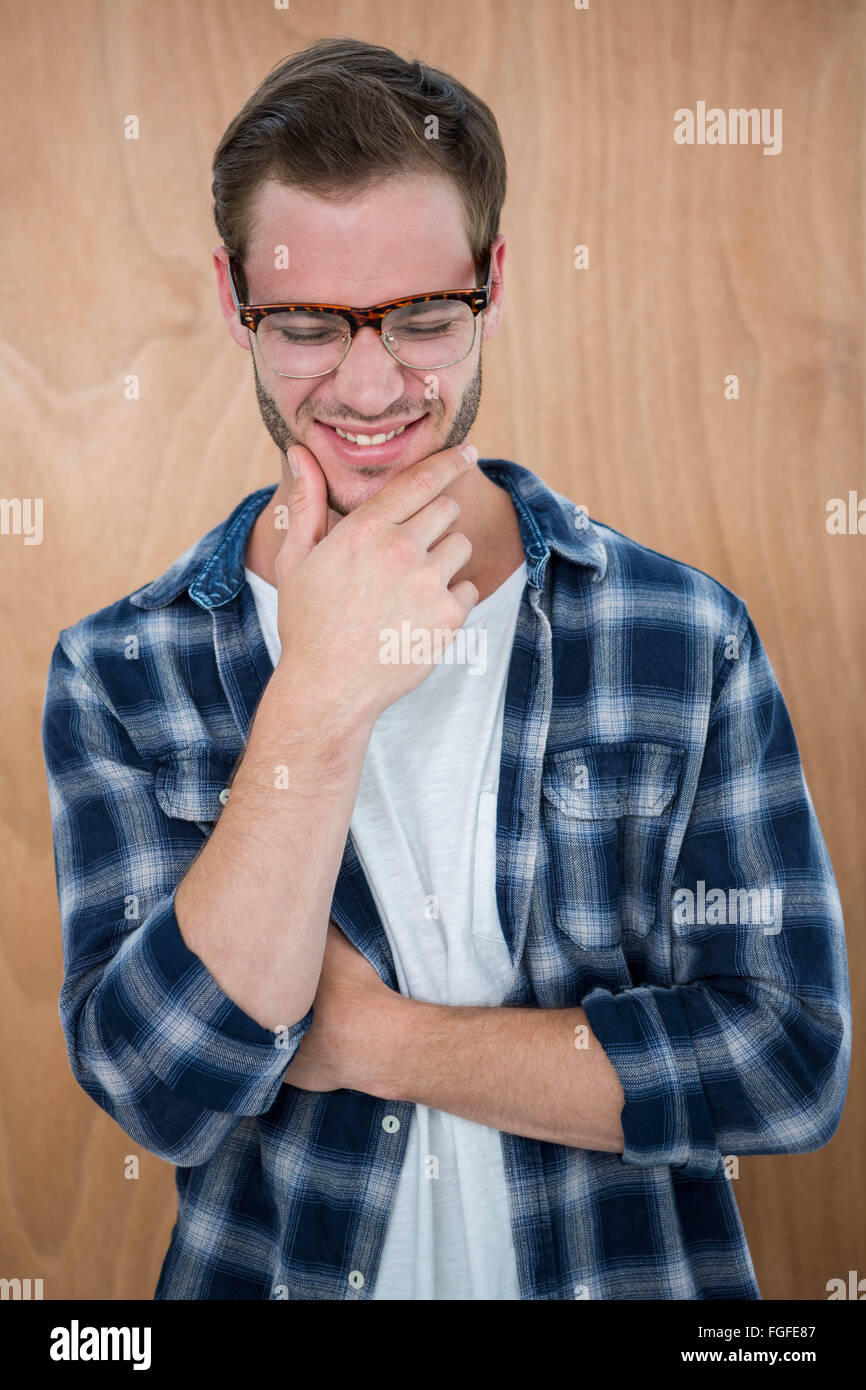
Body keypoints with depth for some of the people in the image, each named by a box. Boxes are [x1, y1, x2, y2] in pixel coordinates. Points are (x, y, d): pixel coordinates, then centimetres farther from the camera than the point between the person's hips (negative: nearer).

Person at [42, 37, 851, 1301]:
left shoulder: (686, 637, -11)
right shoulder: (117, 675, -10)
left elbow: (795, 1062, -14)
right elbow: (165, 1091, -18)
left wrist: (366, 1038, -17)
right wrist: (317, 702, -28)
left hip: (626, 1268, 0)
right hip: (270, 1268, 0)